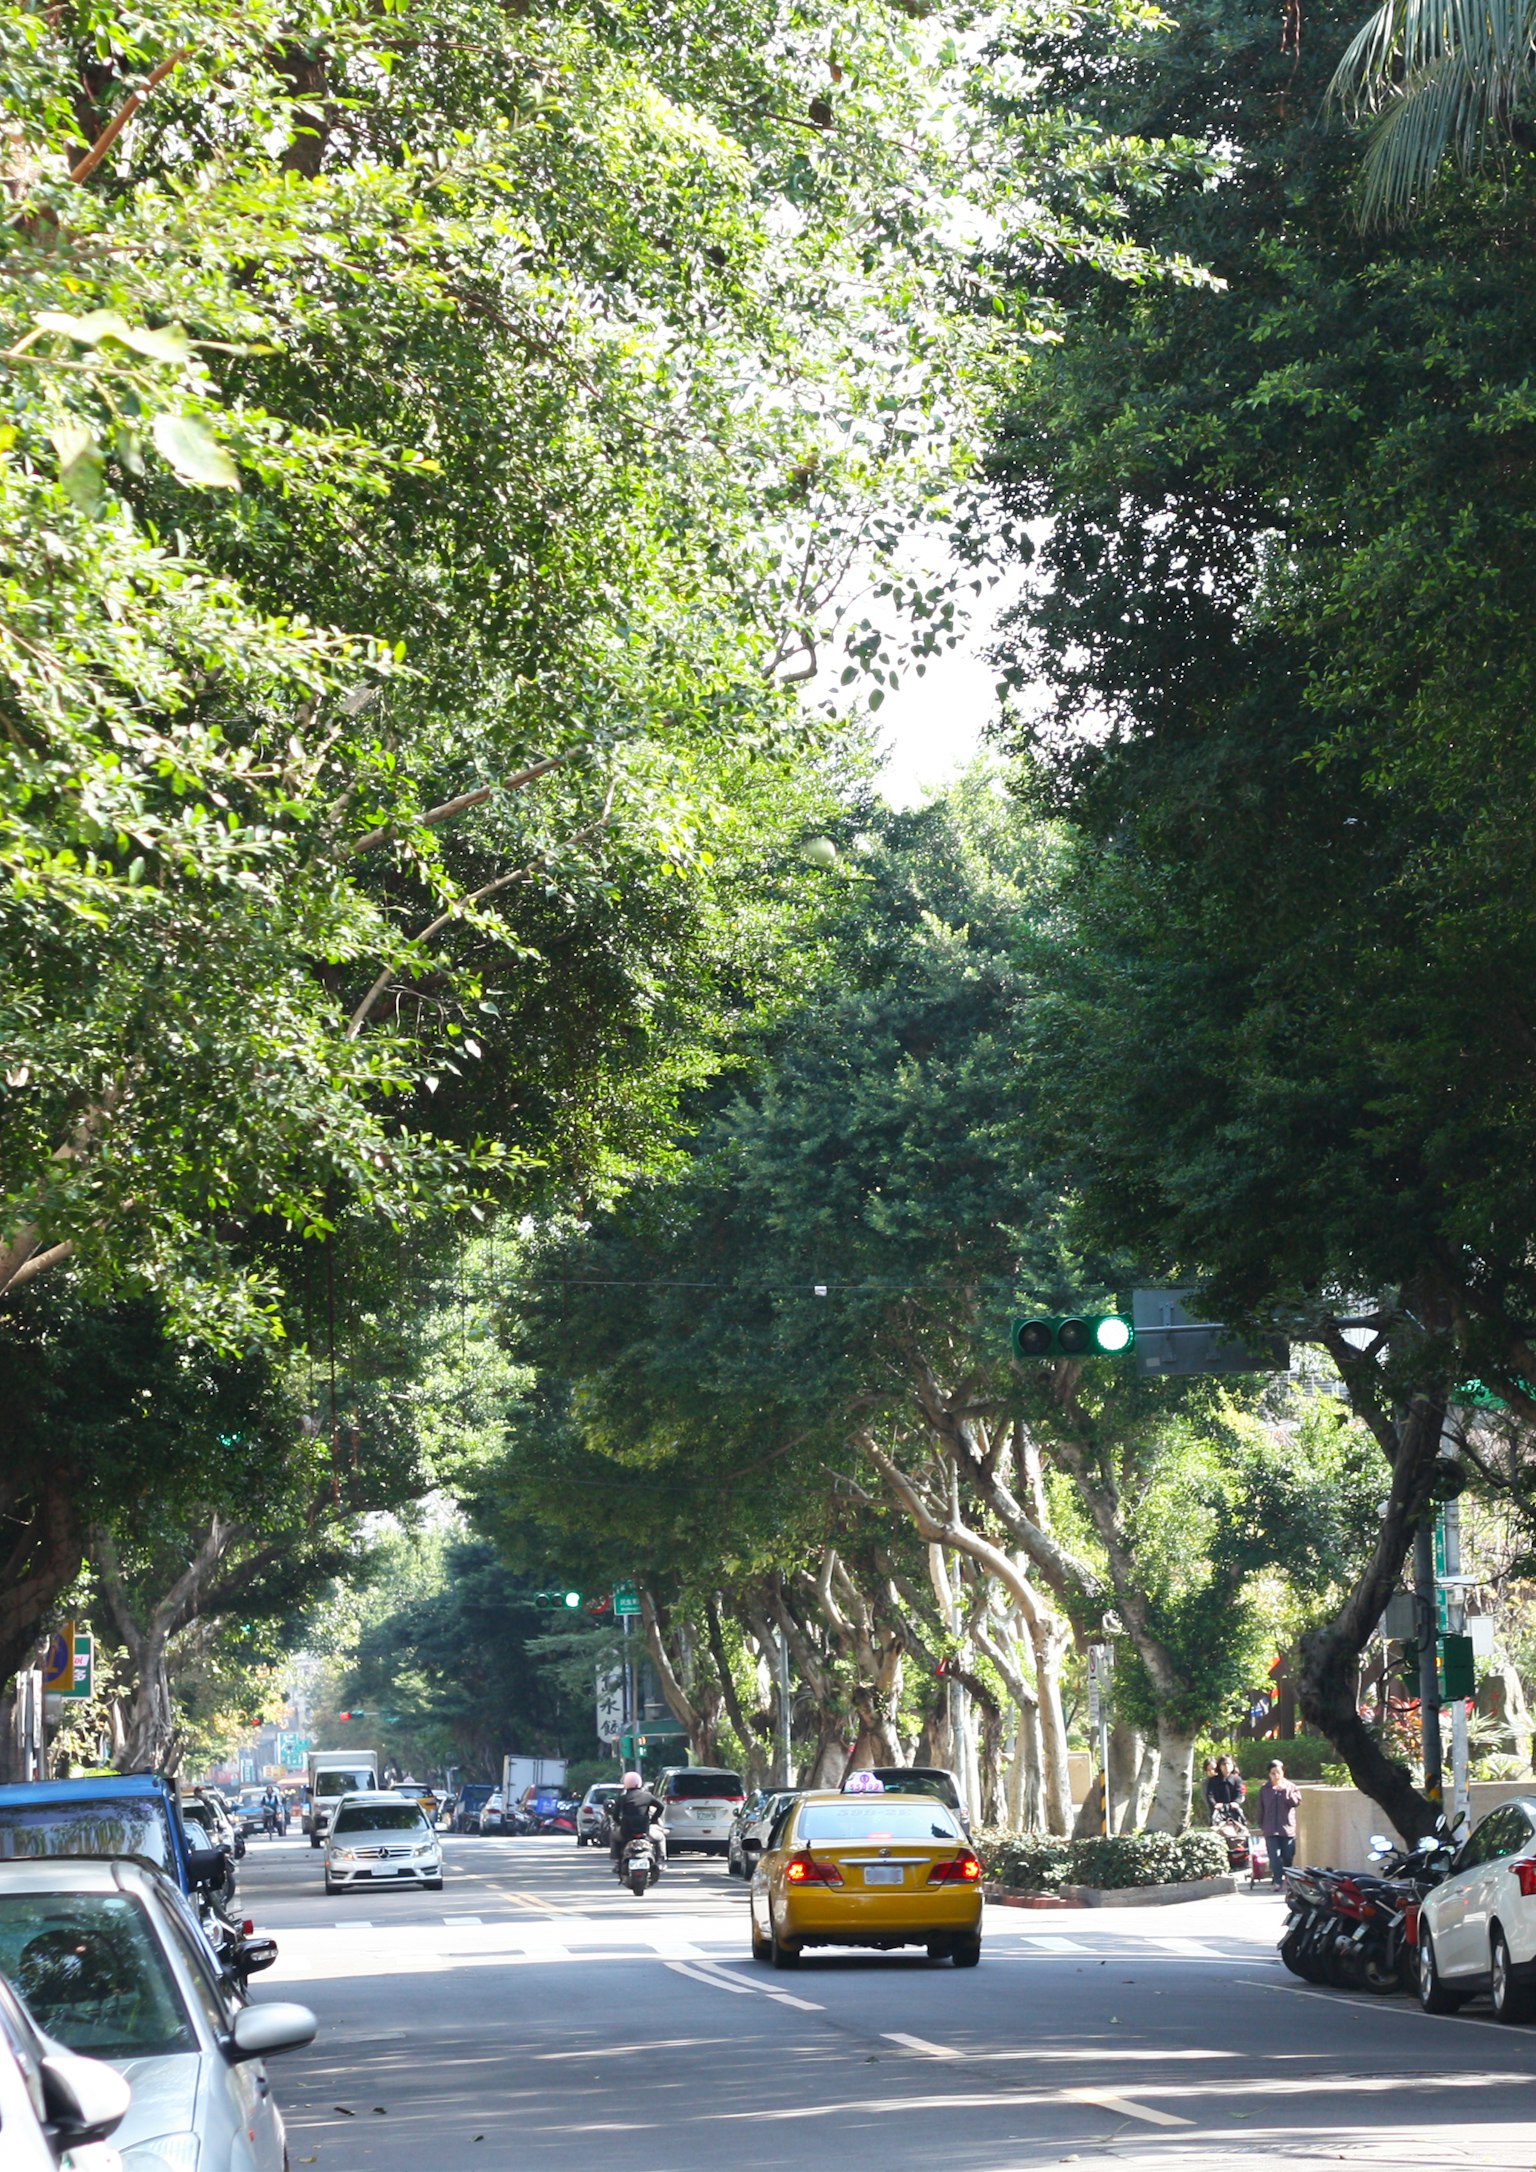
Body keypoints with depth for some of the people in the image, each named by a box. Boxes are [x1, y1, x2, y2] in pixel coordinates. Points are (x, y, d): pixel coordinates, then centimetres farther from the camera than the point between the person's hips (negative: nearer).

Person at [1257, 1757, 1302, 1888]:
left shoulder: (1291, 1786, 5)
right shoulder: (1264, 1789, 7)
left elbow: (1297, 1802, -7)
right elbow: (1261, 1809, 10)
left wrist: (1286, 1792, -19)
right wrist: (1261, 1826, 8)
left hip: (1287, 1828, 0)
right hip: (1270, 1829, 0)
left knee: (1288, 1857, 6)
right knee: (1275, 1856, -10)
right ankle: (1277, 1881, -13)